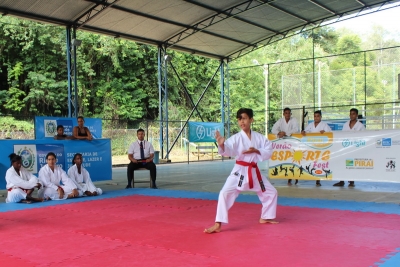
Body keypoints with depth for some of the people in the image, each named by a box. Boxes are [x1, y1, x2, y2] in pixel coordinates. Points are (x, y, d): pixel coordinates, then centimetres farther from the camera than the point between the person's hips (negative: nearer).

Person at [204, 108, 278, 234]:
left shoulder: (259, 137, 0)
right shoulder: (236, 138, -11)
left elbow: (268, 151, 0)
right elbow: (227, 150, -28)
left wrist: (256, 151, -18)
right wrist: (221, 144, -51)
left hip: (254, 171, 5)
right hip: (239, 171, -4)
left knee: (271, 192, 16)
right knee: (225, 193, -22)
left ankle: (265, 217, 39)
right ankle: (218, 224, -17)